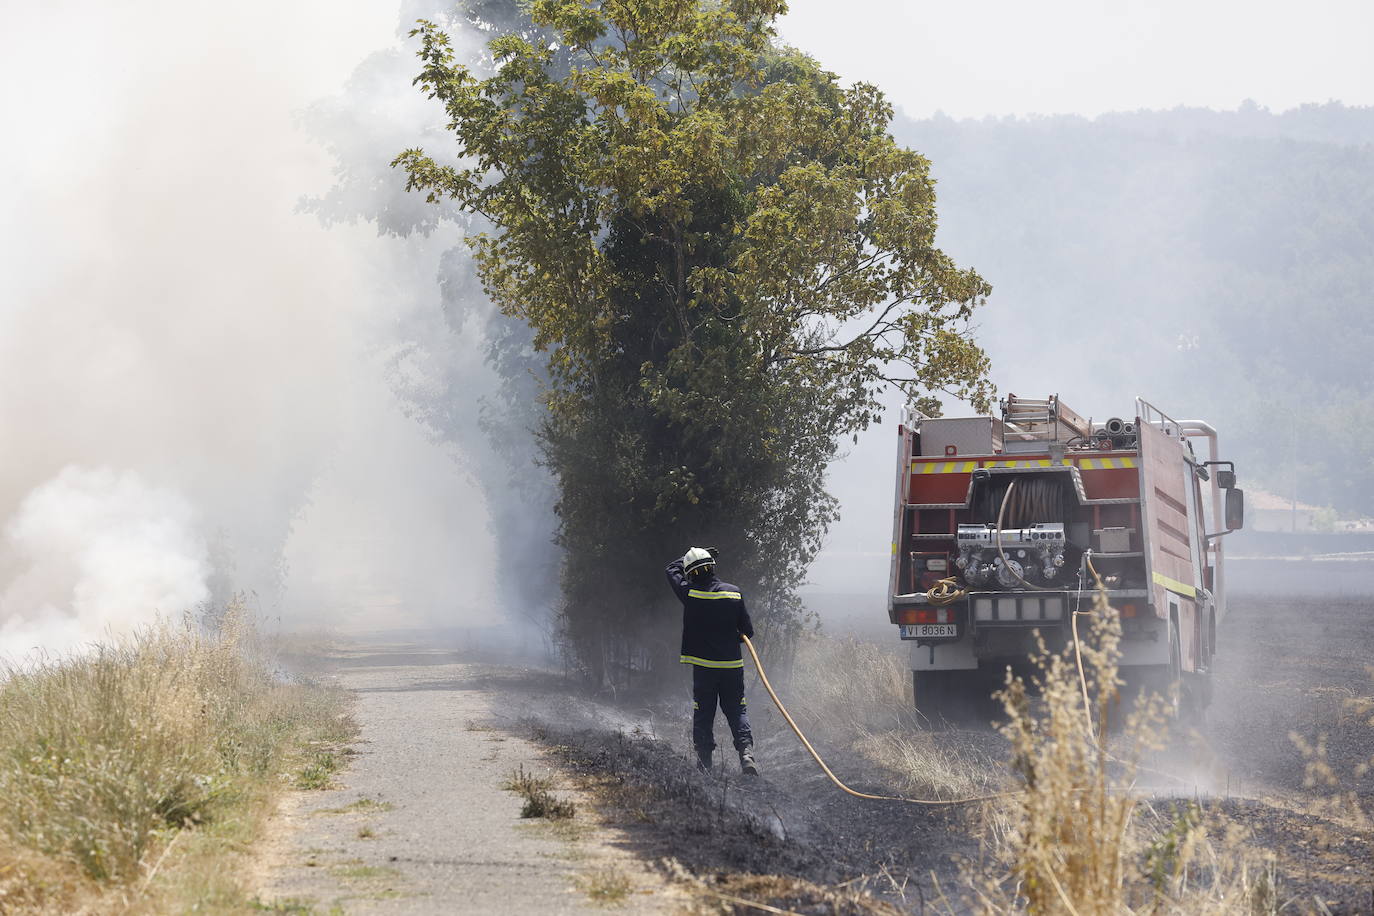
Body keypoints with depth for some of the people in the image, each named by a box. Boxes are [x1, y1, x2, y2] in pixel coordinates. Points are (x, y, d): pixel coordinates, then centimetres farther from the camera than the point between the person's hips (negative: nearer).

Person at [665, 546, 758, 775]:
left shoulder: (689, 594, -7)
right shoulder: (734, 593, -3)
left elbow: (672, 570, 13)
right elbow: (748, 631, 2)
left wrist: (691, 555, 24)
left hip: (703, 667, -1)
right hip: (733, 666, 1)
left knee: (703, 715, 8)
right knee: (737, 712, 7)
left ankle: (704, 761, 8)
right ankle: (746, 750, -12)